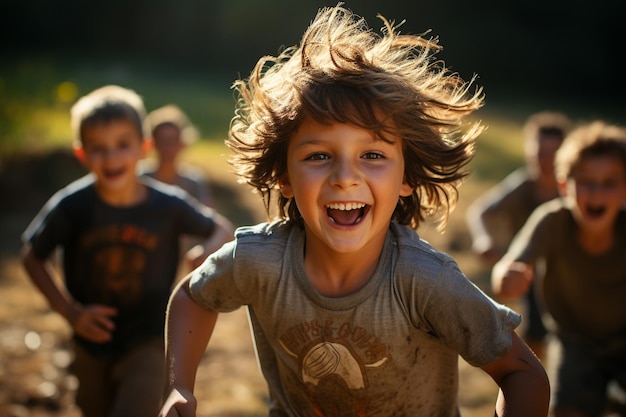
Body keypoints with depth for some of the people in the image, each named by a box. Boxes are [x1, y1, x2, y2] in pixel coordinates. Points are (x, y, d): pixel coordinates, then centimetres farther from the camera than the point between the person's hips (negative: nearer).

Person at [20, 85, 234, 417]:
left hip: (148, 343, -2)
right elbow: (33, 257, -1)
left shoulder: (169, 205, -15)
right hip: (93, 342, 2)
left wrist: (209, 252, -23)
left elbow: (224, 230, 1)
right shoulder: (70, 207, -16)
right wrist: (70, 311, -12)